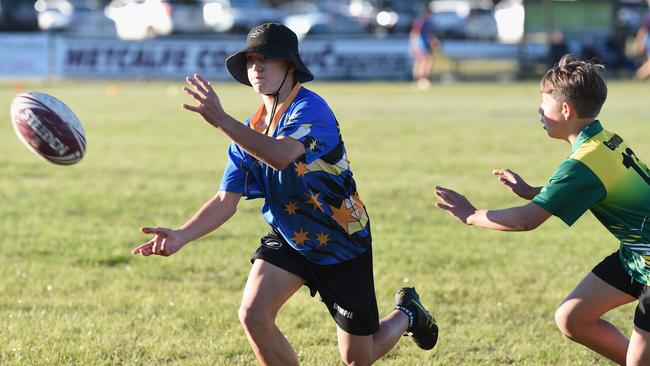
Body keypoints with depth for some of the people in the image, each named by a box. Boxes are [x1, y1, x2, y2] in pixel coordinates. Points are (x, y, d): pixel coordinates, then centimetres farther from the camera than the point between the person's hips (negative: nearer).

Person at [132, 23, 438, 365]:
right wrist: (181, 235, -22)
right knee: (253, 314, -20)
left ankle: (406, 314, 41)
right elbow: (226, 200, -6)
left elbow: (281, 156, -47)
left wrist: (221, 120, -55)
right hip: (288, 239, 6)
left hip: (342, 244, -6)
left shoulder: (310, 109, -26)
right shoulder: (250, 130, -4)